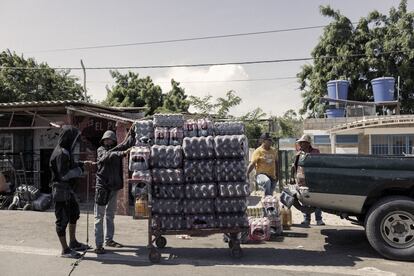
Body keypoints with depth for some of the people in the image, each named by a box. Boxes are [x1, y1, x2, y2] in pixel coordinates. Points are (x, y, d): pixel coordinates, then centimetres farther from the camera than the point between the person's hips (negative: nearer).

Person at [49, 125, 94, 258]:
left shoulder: (66, 151, 8)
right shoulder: (61, 153, -23)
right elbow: (64, 175, -26)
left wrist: (82, 163, 9)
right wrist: (81, 169, -18)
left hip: (68, 189, 11)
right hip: (61, 190, -11)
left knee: (74, 214, 21)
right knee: (63, 219, 1)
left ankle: (73, 243, 36)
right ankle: (65, 250, 14)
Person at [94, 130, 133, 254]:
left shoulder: (117, 150, 11)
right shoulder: (101, 150, -1)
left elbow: (127, 144, -3)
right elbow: (108, 156, -23)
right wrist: (123, 153, -38)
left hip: (114, 187, 6)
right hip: (102, 186, -6)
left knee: (110, 215, 16)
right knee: (99, 216, -3)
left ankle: (109, 239, 28)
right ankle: (98, 245, -2)